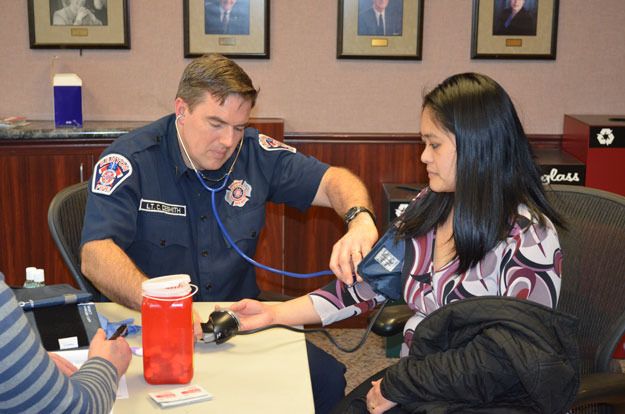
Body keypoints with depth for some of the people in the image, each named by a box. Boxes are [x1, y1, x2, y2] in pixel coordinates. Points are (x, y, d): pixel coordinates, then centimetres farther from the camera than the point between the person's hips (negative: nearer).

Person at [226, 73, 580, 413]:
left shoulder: (529, 237, -14)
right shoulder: (428, 208, 6)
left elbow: (511, 359, -16)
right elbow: (368, 281, 7)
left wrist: (400, 385, -14)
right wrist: (273, 313, 1)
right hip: (413, 383, 6)